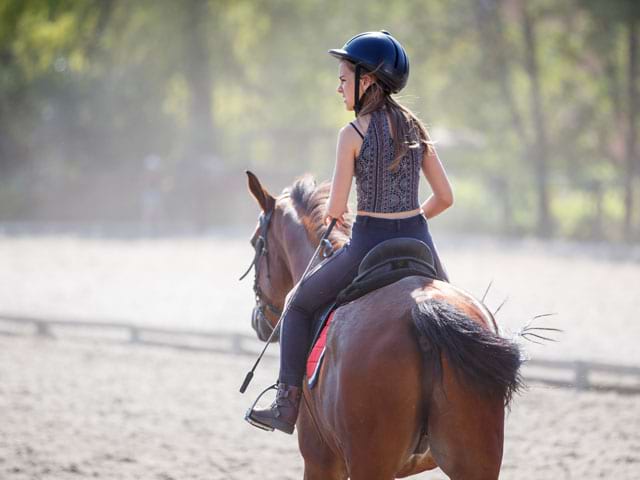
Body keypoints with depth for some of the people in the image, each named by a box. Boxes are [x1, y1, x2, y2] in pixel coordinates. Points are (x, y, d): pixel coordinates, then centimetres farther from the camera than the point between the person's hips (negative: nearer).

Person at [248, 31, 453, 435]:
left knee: (300, 306, 18)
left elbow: (336, 209, -10)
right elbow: (445, 197, 8)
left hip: (369, 247, -4)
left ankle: (288, 406, 14)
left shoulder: (353, 134, -9)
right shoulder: (416, 128, 7)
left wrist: (331, 216, 14)